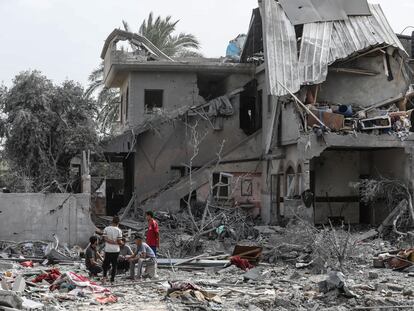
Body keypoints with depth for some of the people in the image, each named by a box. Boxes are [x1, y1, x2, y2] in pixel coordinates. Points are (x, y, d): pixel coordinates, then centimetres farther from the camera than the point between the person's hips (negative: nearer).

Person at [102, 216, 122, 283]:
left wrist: (110, 241, -1)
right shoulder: (119, 230, -5)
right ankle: (112, 280, 7)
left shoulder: (106, 229, -2)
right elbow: (119, 241, -6)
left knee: (106, 264, 15)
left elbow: (105, 238, -8)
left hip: (108, 249, 1)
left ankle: (104, 276, -4)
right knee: (114, 265, 7)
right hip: (116, 250, -1)